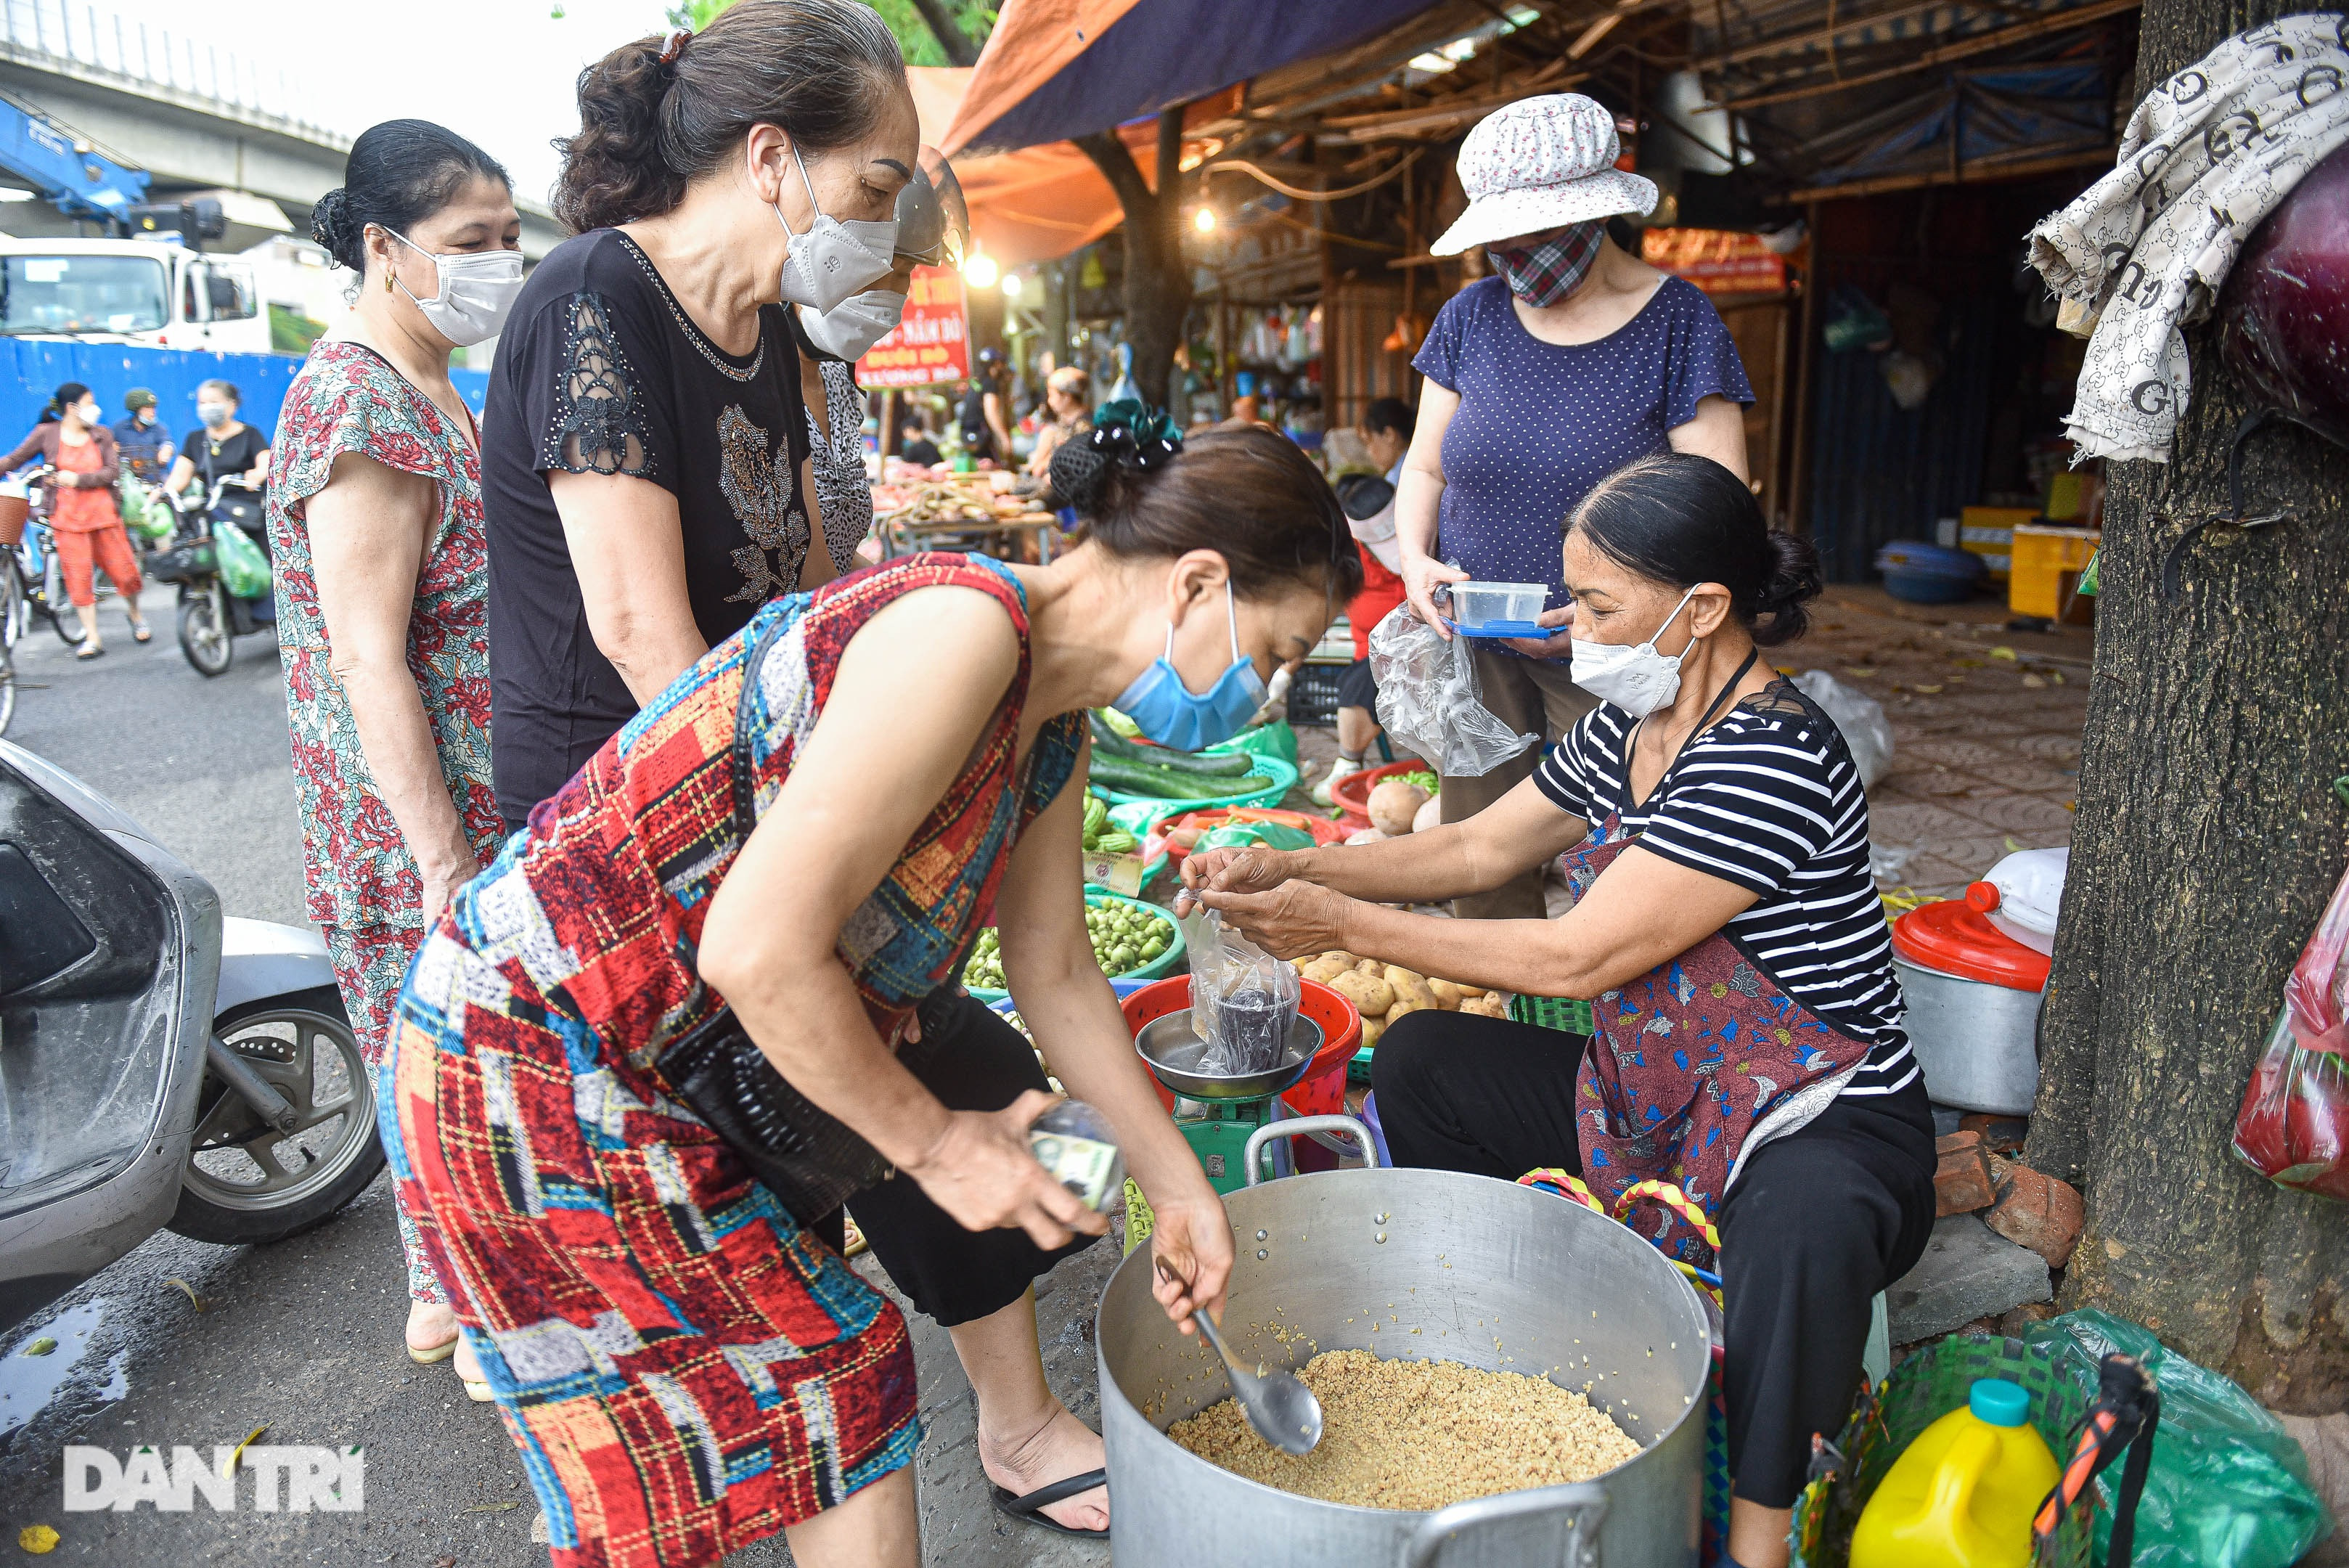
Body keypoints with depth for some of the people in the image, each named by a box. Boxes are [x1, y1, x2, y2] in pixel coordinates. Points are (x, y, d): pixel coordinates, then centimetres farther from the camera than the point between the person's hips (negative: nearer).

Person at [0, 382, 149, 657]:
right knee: (78, 577, -3)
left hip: (104, 513, 2)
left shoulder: (102, 435, 6)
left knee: (124, 570, 2)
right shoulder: (46, 434, 1)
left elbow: (113, 471, -3)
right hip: (67, 518, -1)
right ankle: (92, 638, 3)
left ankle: (134, 614, 32)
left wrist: (78, 479, -14)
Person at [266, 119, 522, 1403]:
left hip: (484, 808, 10)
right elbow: (369, 661, -23)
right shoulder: (362, 405, -19)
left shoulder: (425, 395, 13)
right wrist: (447, 867, -24)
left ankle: (445, 1295, 36)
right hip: (423, 827, -10)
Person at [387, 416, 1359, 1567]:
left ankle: (1024, 1439, 38)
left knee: (983, 1083, 18)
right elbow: (758, 951, -33)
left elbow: (1056, 972, 11)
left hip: (717, 1029, 10)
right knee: (823, 1377, -5)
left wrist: (1179, 1188, 15)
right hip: (536, 1048, -10)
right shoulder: (961, 629, -29)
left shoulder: (1055, 717, 2)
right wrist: (929, 1144, -18)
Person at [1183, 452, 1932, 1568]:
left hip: (1830, 1128, -8)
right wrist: (1291, 871, -6)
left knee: (1801, 1227, -41)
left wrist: (1343, 925, -22)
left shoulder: (1770, 758, -27)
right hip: (1648, 1099, 9)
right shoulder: (1625, 729, 1)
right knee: (1424, 1062, 6)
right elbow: (1478, 849, 8)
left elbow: (1581, 958, -28)